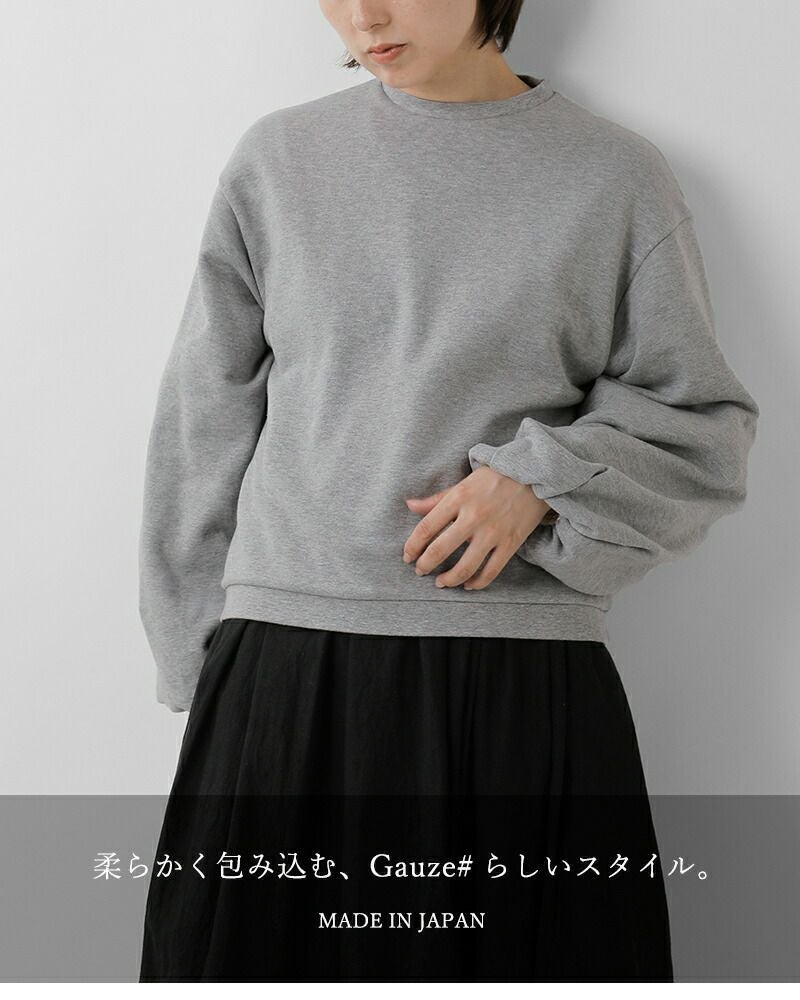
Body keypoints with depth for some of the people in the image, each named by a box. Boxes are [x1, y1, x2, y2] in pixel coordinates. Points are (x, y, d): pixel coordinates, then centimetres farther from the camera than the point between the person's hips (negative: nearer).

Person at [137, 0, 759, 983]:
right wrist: (210, 671, 9)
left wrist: (543, 479, -10)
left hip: (525, 685, -1)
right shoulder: (277, 162, 8)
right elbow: (204, 433, 11)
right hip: (282, 683, 2)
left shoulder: (617, 178, 4)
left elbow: (703, 426, 8)